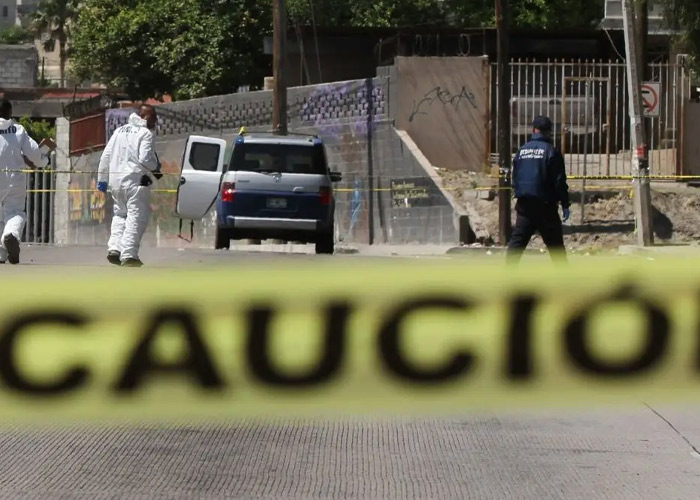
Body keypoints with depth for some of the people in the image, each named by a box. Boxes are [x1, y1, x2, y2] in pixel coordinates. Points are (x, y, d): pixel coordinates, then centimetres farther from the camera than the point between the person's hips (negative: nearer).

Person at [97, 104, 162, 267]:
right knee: (136, 217, -4)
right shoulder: (145, 133, -6)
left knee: (120, 213, 21)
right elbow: (145, 158, -16)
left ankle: (114, 248, 7)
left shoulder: (119, 131, 15)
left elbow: (106, 156, 14)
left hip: (115, 180, 7)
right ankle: (128, 255, -12)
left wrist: (102, 179, 19)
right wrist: (156, 167, 4)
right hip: (135, 179, -7)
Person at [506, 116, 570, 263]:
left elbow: (515, 179, 14)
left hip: (524, 205, 4)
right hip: (545, 205, -4)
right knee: (555, 244, 3)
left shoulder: (522, 151, 9)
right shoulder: (551, 151, -7)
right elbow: (559, 181, -9)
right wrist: (565, 205, -4)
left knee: (517, 240, 3)